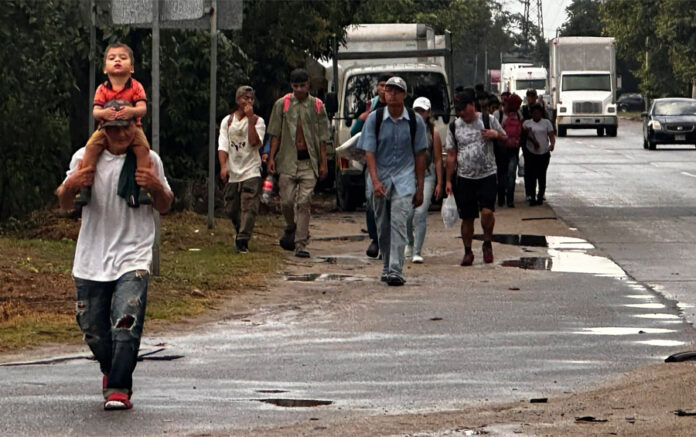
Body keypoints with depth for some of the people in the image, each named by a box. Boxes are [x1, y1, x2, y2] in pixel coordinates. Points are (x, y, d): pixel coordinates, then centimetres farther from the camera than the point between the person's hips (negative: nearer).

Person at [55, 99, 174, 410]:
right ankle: (111, 370, 37)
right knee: (93, 329, 9)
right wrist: (70, 186, -14)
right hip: (91, 260, 2)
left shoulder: (148, 160, 3)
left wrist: (157, 187, -9)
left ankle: (118, 388, -12)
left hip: (133, 259, -2)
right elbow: (66, 205, 10)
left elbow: (164, 207, 14)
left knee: (126, 325, -20)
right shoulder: (85, 158, 3)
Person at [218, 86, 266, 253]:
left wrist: (250, 119, -16)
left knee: (249, 206, -15)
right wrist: (223, 166, -11)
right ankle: (241, 232, 31)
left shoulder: (257, 121, 4)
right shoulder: (227, 121, 10)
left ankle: (242, 240, -18)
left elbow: (254, 142, -13)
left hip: (251, 171, -3)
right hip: (232, 173, 3)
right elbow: (223, 146, 3)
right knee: (231, 209, 8)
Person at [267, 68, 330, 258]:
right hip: (287, 160, 0)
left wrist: (323, 163, 3)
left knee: (304, 203, -7)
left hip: (309, 161, 0)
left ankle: (301, 245, -6)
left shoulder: (317, 106, 6)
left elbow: (322, 137, 8)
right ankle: (291, 228, 29)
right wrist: (271, 158, -1)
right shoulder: (282, 105, 5)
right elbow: (275, 134, 7)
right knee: (287, 201, -2)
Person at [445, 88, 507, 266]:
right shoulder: (454, 126, 6)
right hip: (464, 178, 2)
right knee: (467, 218, 5)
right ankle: (468, 252, 20)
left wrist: (496, 135, -12)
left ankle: (487, 243, 6)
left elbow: (505, 139, 11)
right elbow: (451, 155, 8)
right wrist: (448, 180, 4)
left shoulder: (488, 120, 1)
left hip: (487, 176, -2)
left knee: (487, 211, -18)